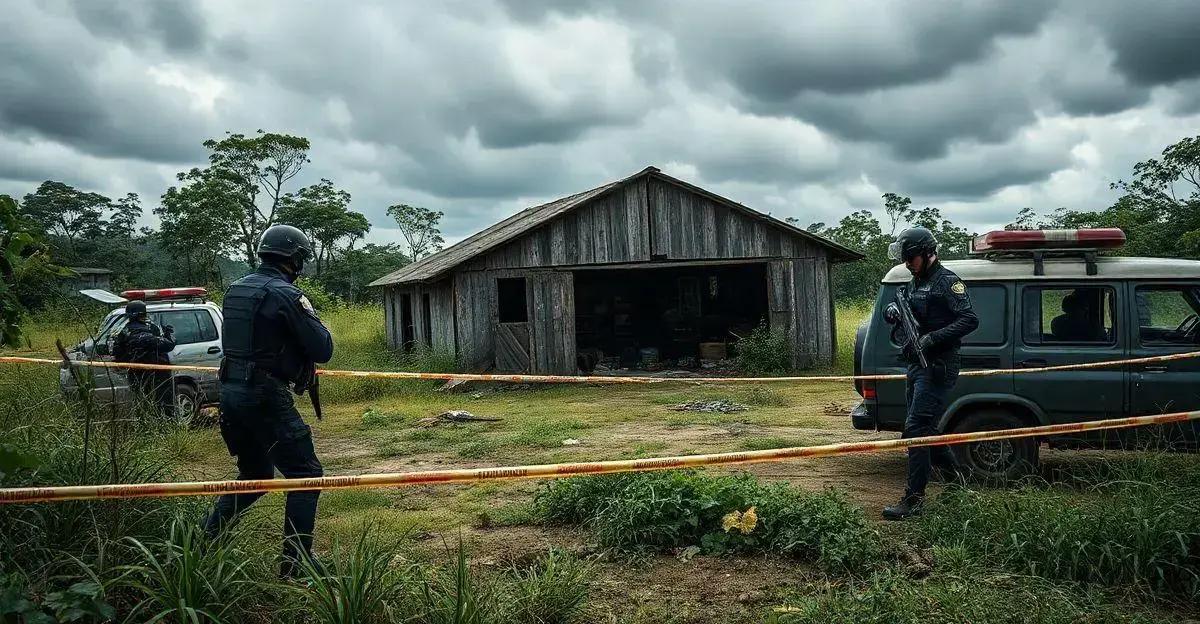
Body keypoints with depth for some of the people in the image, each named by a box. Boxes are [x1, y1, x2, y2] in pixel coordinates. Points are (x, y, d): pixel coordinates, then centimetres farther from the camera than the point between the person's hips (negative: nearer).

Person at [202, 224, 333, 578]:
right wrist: (311, 317, 6)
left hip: (231, 391, 8)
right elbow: (323, 350, -12)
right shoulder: (286, 295, -13)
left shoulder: (236, 290, 11)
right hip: (266, 397, -8)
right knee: (306, 475, 1)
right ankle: (295, 562, 2)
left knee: (254, 475, 24)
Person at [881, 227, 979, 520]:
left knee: (915, 429, -13)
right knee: (925, 428, 16)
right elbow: (908, 319, 23)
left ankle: (914, 499, -9)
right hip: (917, 365, 9)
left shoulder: (947, 281, -10)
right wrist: (893, 312, 0)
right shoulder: (915, 283, 17)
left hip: (937, 367, -9)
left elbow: (970, 320, -18)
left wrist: (933, 338, -26)